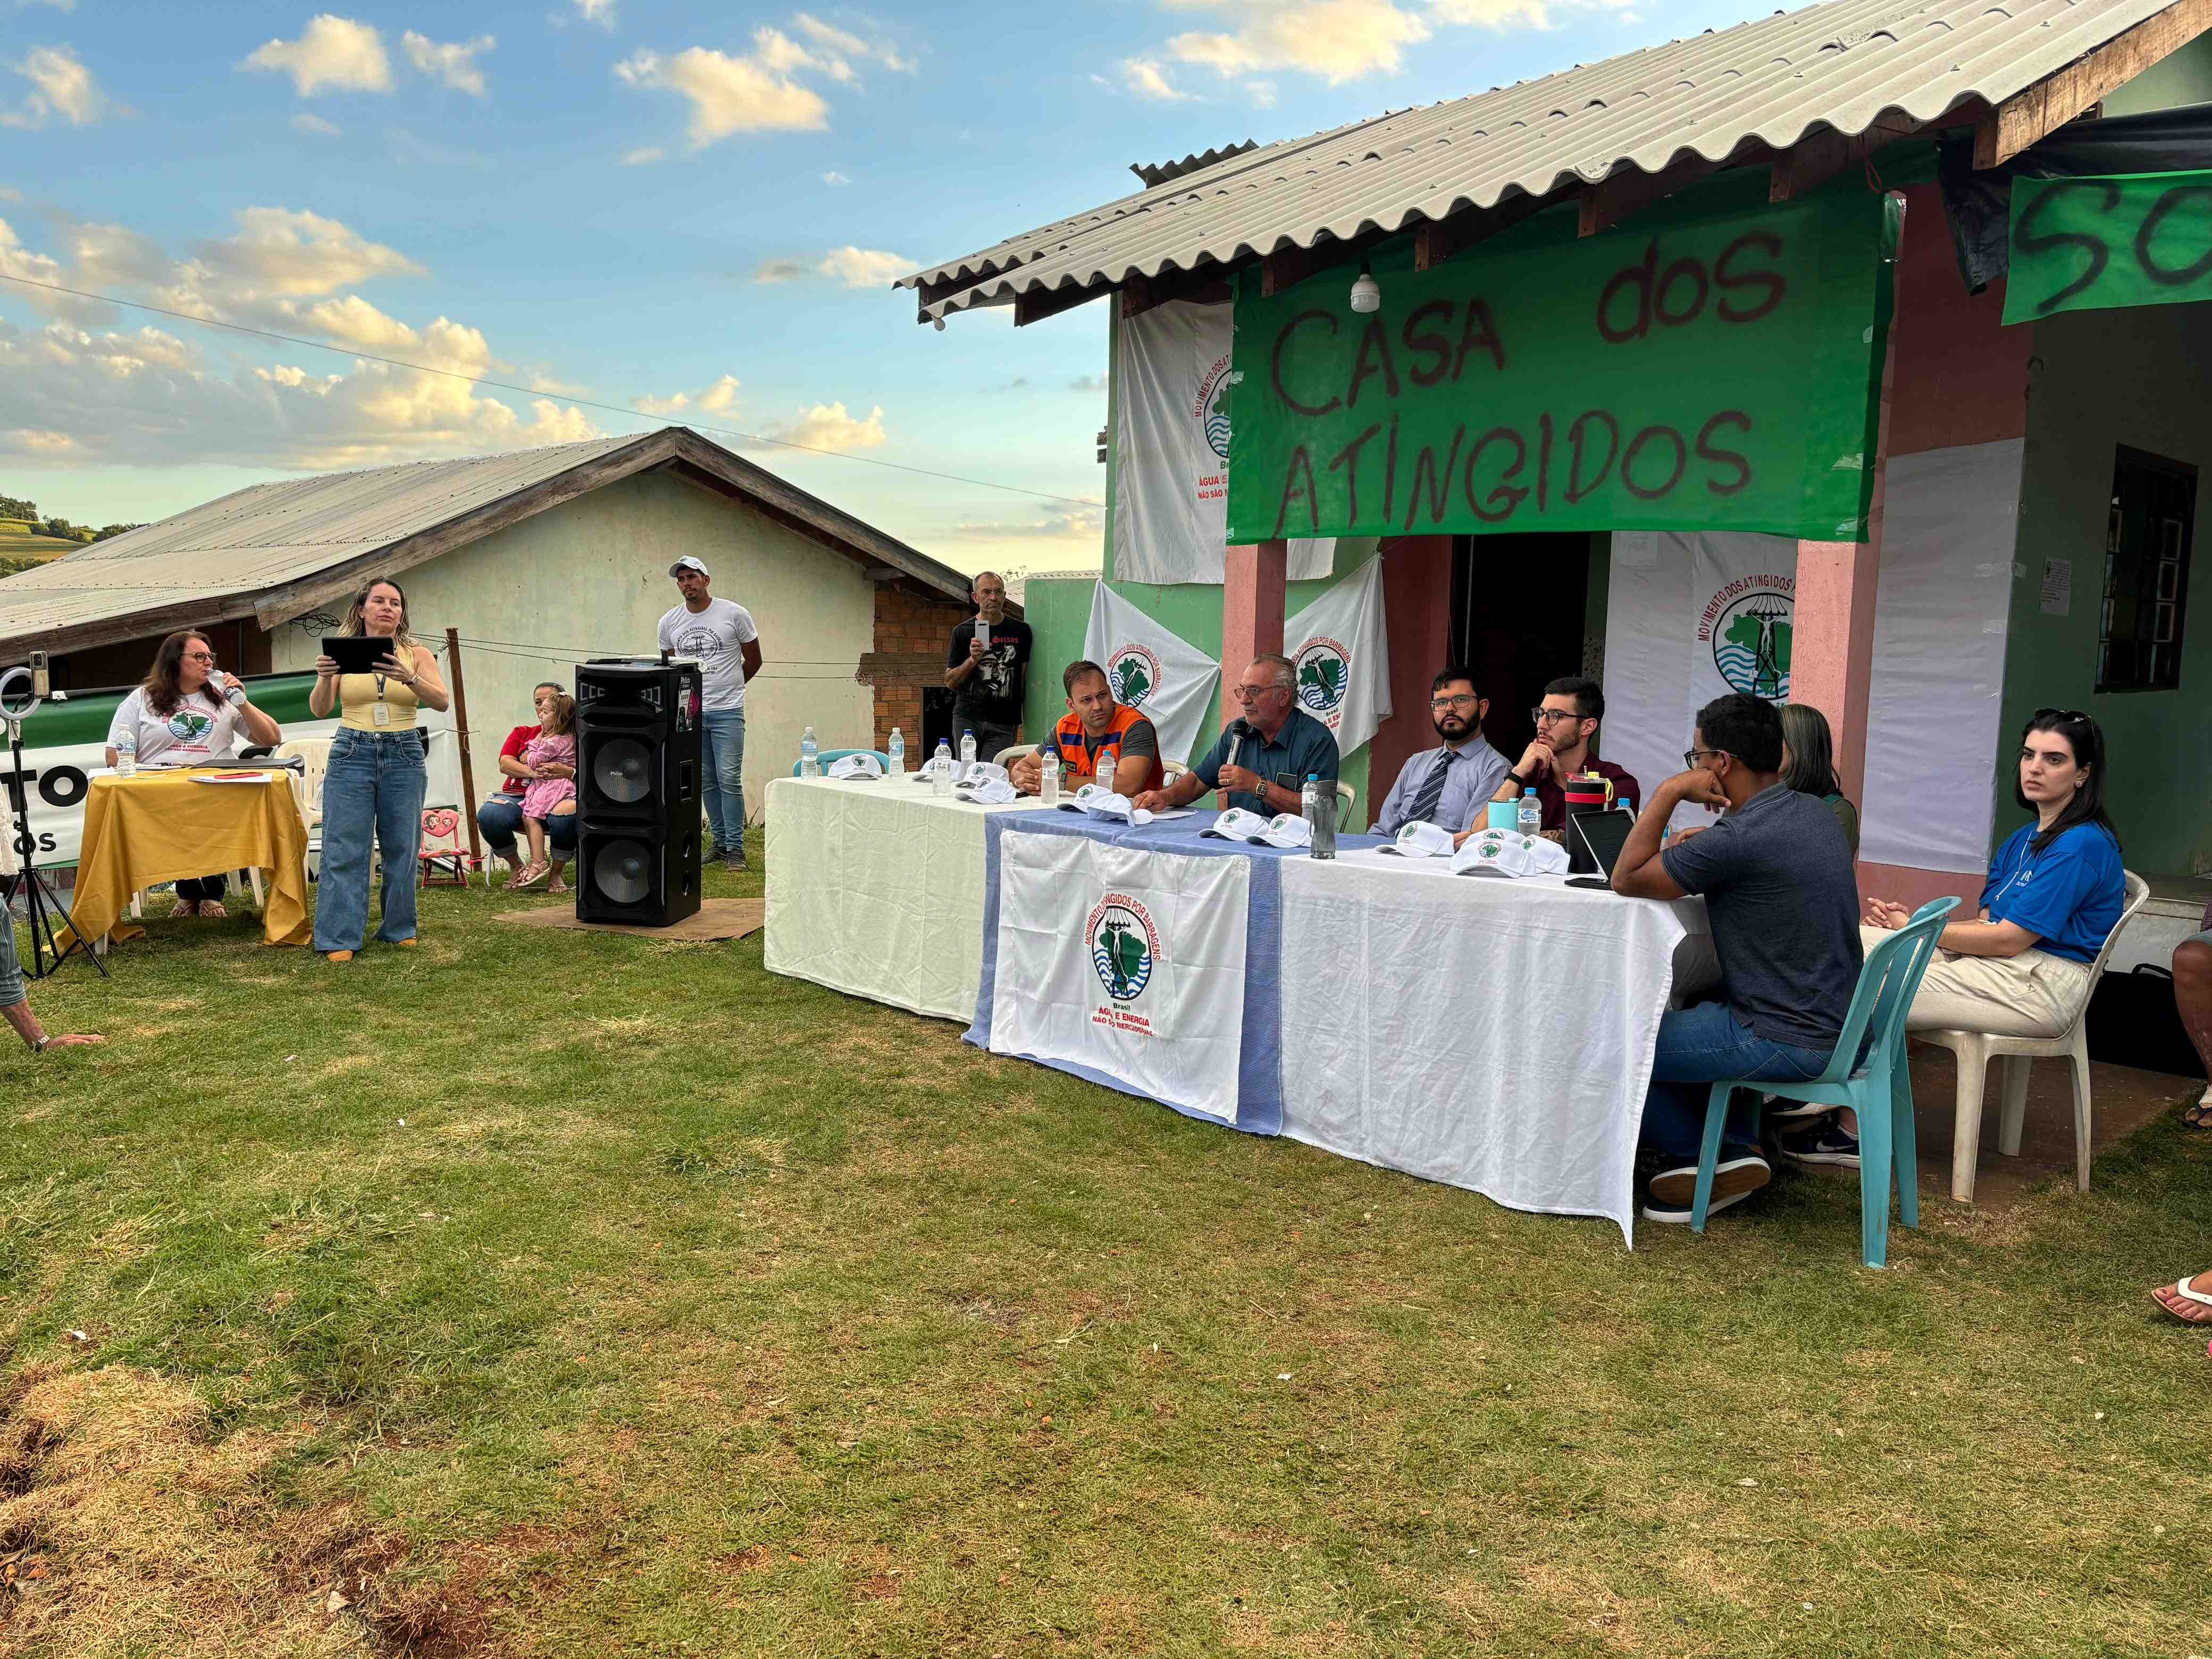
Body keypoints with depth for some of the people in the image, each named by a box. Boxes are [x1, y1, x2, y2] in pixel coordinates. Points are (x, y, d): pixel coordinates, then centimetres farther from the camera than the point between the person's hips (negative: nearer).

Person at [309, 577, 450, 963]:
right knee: (345, 850, -4)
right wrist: (325, 678, -24)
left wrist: (409, 679, -30)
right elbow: (319, 710, -3)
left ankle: (399, 929, 19)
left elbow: (441, 701, -11)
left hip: (404, 756, 1)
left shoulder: (417, 654, 5)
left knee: (402, 847, 5)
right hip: (352, 753, -1)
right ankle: (339, 939, -1)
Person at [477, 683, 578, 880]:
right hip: (518, 796, 3)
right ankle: (516, 866, -2)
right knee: (488, 814, -30)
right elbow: (505, 764, 7)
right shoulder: (522, 733, 25)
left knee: (567, 817, -40)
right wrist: (532, 772, -13)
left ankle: (556, 872, -11)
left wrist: (569, 772, -22)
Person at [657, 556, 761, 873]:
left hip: (727, 712, -4)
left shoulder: (734, 614, -4)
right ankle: (719, 841, 19)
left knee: (729, 780, -7)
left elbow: (753, 661, 6)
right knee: (706, 782, 8)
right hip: (689, 713, 4)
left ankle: (735, 847, 0)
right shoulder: (669, 622, 7)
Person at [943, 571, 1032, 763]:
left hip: (1004, 724, 0)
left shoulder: (1021, 631, 7)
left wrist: (1020, 717, 3)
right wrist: (972, 660, -12)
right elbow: (950, 683, 5)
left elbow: (1024, 677, 11)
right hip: (967, 719, 1)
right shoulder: (963, 632, 6)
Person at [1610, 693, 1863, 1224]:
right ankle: (1738, 1145, 19)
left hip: (1787, 1041, -9)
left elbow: (1627, 880, -16)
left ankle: (1703, 1162, 17)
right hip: (1835, 1024, 9)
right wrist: (1701, 848, 10)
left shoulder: (1742, 837, -24)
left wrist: (1668, 793, -12)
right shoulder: (1816, 813, 6)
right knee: (1684, 1015, 29)